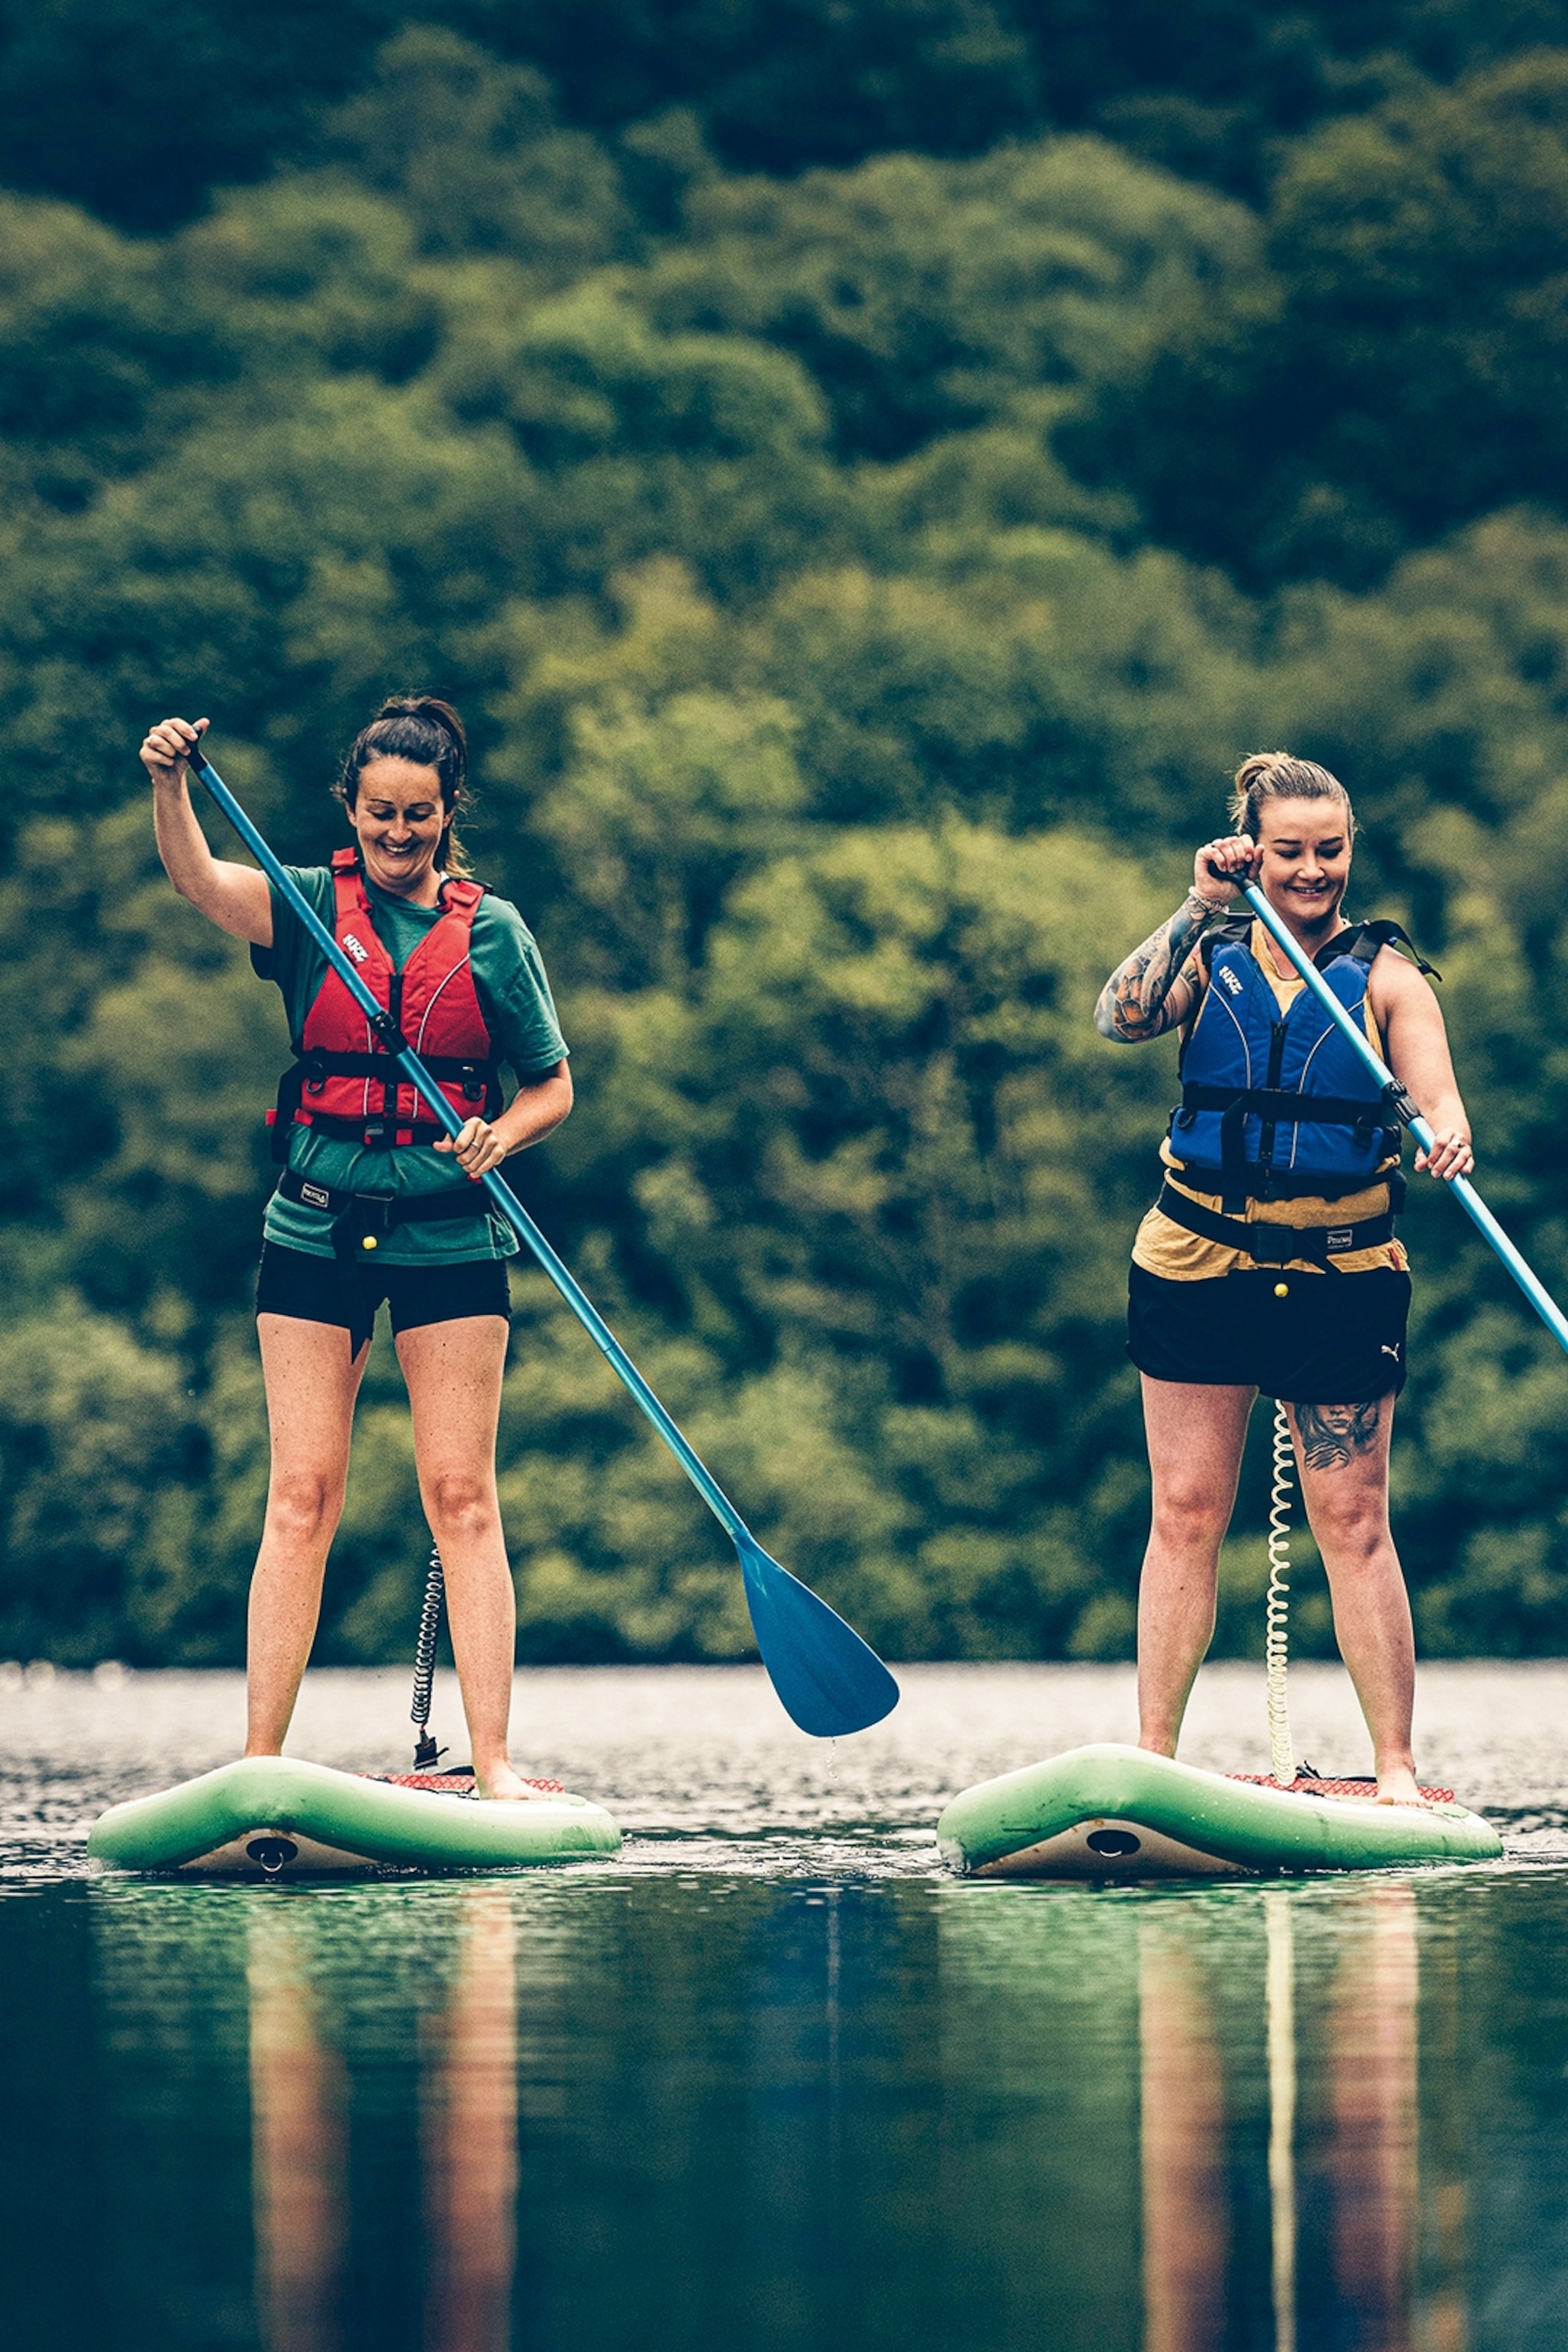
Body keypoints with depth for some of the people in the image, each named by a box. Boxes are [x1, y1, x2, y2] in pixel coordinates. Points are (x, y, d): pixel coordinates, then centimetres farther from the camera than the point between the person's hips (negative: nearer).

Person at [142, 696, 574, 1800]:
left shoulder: (491, 932, 4)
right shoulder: (310, 906, 3)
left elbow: (553, 1085, 10)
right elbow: (196, 875, -17)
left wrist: (503, 1134, -12)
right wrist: (172, 784, -36)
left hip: (449, 1239, 0)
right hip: (317, 1231, 0)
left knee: (462, 1496, -3)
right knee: (302, 1497, -3)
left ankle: (494, 1761, -4)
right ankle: (260, 1761, -2)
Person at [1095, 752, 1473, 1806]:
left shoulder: (1384, 975, 2)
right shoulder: (1209, 960, 6)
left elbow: (1437, 1096, -12)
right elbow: (1122, 1018, -12)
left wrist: (1447, 1136, -34)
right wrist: (1197, 912, -19)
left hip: (1344, 1272, -1)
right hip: (1197, 1263, 1)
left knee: (1352, 1521, -2)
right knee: (1187, 1512, 1)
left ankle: (1398, 1768, 0)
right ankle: (1153, 1760, 4)